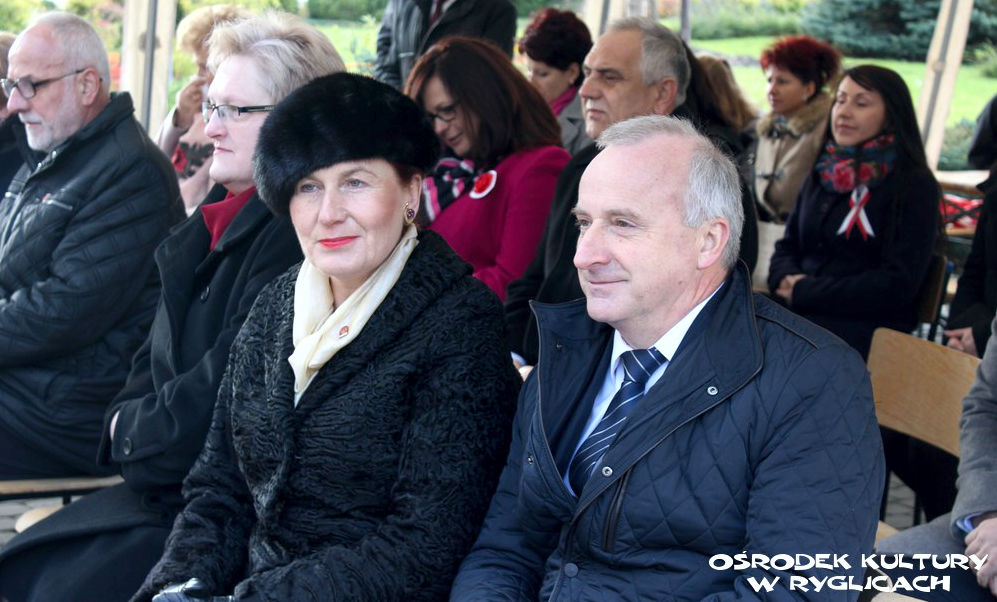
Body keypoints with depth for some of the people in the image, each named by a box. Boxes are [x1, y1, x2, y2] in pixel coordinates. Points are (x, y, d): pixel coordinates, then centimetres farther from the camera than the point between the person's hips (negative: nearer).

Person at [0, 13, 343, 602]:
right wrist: (128, 416, 0)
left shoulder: (295, 232, -18)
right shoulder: (219, 217, 14)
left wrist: (137, 429, -5)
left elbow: (230, 387, -21)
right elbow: (160, 351, 19)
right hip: (160, 483, 9)